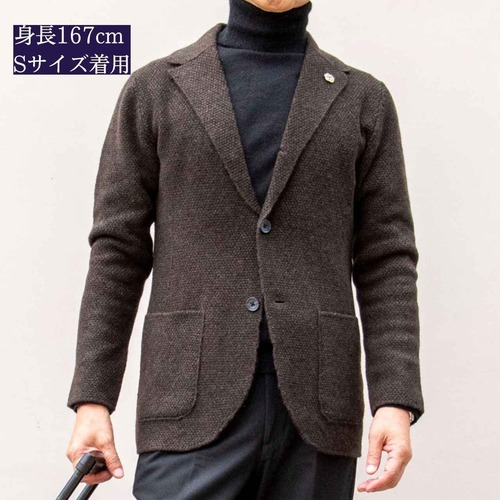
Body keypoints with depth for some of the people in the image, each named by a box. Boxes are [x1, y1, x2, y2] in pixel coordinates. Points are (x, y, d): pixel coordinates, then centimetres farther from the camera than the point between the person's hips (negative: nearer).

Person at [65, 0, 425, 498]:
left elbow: (386, 263, 7)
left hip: (316, 404, 1)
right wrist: (92, 399, -1)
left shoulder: (364, 100, 12)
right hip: (194, 402, -1)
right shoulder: (154, 89, 10)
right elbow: (117, 251, 7)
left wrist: (396, 401, -5)